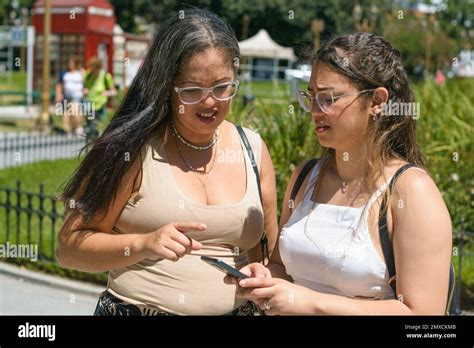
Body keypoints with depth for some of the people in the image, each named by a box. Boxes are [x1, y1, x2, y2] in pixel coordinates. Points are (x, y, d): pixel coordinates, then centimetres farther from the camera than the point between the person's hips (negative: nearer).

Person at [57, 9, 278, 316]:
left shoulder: (254, 149, -1)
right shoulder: (132, 148, -13)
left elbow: (271, 252, 9)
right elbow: (69, 248, -12)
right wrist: (144, 244, -27)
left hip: (237, 307, 4)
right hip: (136, 306, -3)